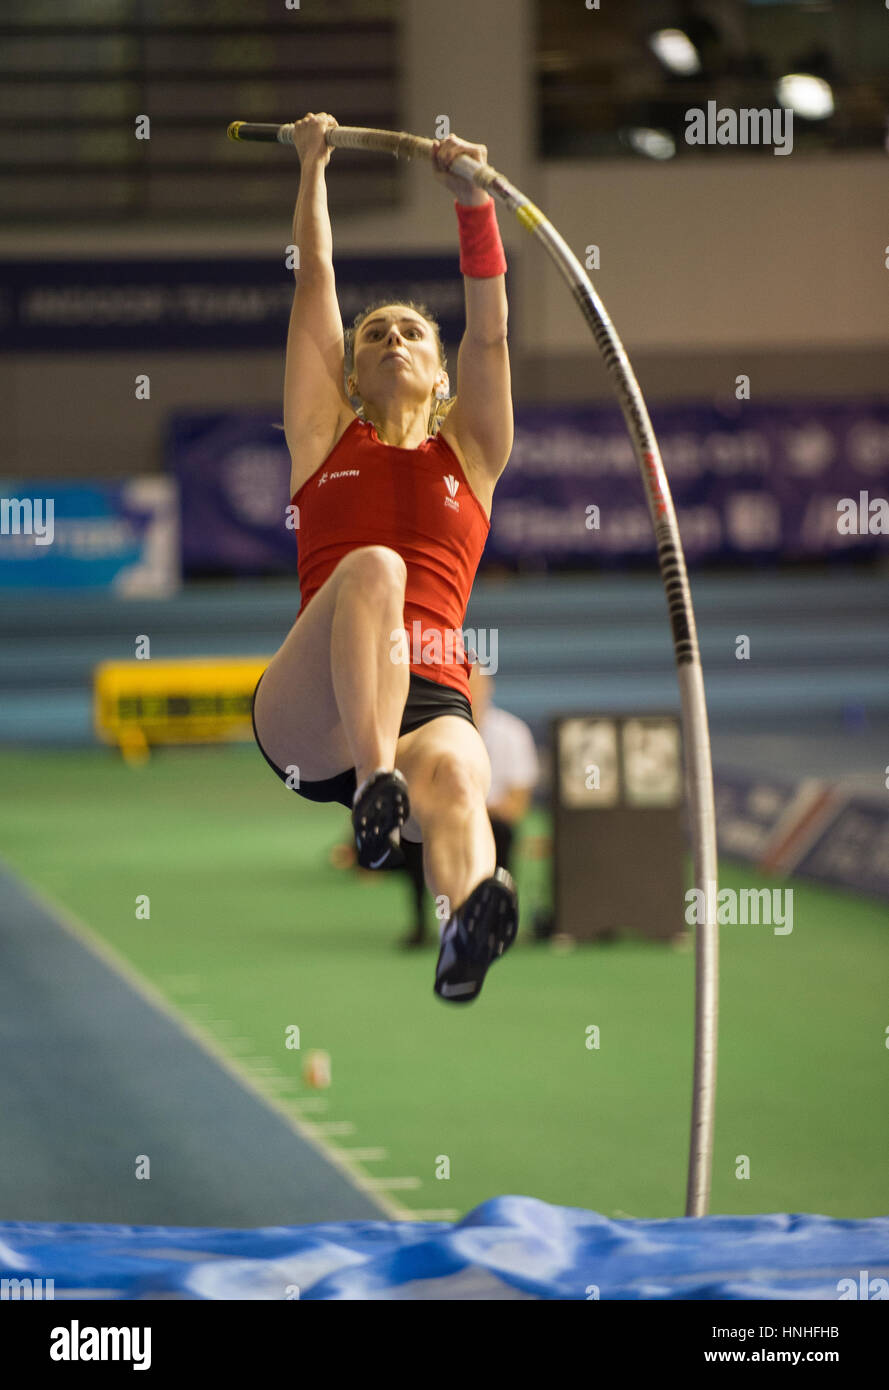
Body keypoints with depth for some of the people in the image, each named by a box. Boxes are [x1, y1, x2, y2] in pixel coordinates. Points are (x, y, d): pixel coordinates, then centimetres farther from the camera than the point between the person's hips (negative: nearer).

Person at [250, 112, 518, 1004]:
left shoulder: (469, 452, 22)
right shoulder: (326, 439, 21)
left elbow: (489, 330, 10)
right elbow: (314, 284, 20)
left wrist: (473, 202, 1)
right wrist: (311, 170, 19)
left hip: (430, 704, 1)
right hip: (307, 720, -1)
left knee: (453, 774, -38)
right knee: (372, 569, -32)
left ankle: (467, 929, -73)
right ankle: (374, 788, -54)